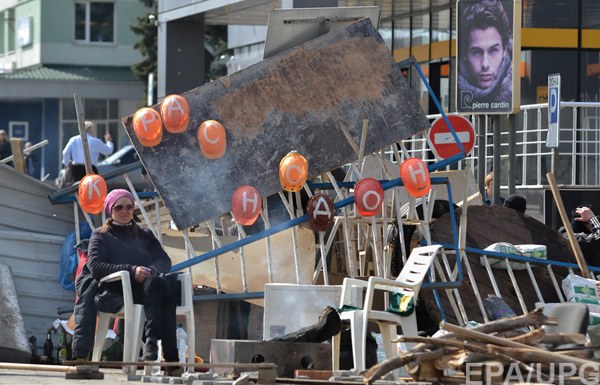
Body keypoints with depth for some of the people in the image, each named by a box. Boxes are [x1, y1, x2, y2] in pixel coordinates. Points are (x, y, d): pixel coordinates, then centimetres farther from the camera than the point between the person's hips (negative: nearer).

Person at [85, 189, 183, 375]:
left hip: (148, 284, 4)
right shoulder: (101, 236, 18)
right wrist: (131, 270, -12)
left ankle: (151, 342, -48)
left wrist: (151, 270, -9)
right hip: (118, 291, -4)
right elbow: (95, 267, 0)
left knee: (172, 282, -35)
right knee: (157, 283, -38)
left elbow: (164, 260, 16)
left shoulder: (144, 234, 30)